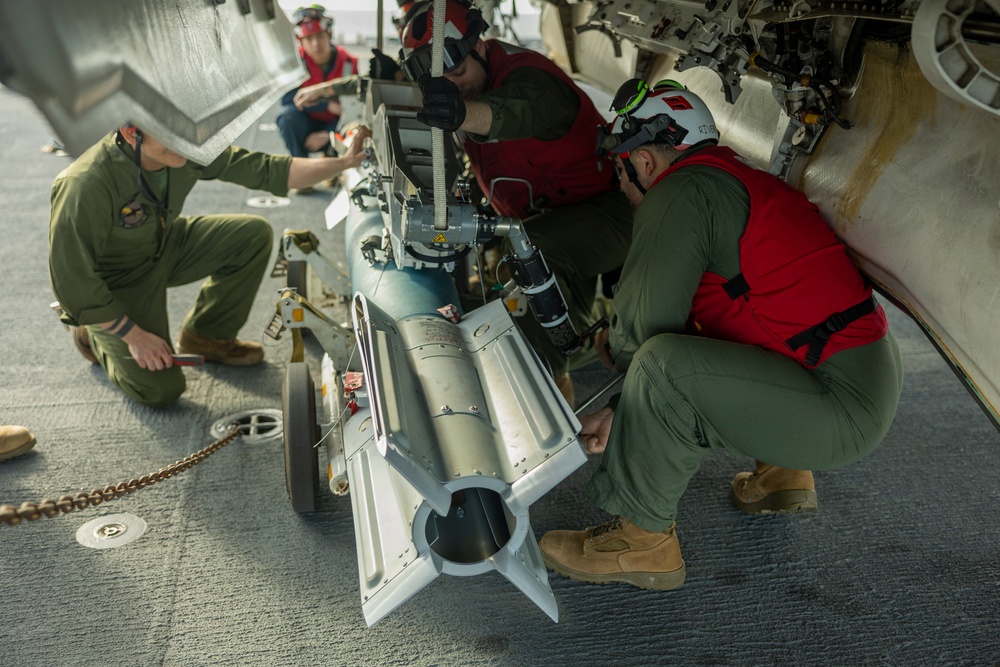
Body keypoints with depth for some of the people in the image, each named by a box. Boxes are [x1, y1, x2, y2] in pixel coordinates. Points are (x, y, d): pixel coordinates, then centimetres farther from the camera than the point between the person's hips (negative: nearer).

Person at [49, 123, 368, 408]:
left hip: (164, 246, 6)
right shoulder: (87, 186, -37)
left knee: (254, 234, -11)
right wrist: (133, 335, -24)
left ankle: (204, 336, 8)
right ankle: (94, 336, 19)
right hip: (113, 284, -6)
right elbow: (72, 281, -29)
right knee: (162, 389, -14)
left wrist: (342, 163, -24)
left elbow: (264, 170, -15)